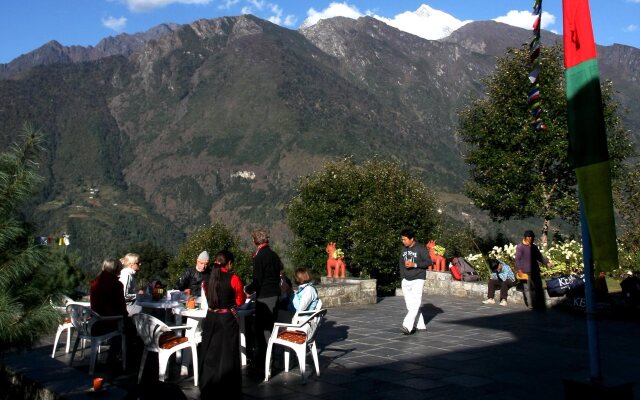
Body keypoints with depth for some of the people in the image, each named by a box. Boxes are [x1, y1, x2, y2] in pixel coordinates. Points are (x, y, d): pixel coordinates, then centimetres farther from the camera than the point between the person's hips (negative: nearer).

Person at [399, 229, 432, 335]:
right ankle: (420, 325, 16)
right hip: (406, 281, 6)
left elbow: (429, 262, -11)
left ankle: (407, 326, -21)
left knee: (415, 303, -15)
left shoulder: (421, 248, -8)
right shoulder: (404, 249, 10)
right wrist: (402, 277, 12)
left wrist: (414, 265, -19)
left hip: (418, 279, -6)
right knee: (409, 304, 6)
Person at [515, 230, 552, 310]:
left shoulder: (534, 247, 17)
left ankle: (540, 305, 13)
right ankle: (530, 305, 1)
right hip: (525, 272, -6)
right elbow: (517, 259, -9)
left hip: (535, 271, 7)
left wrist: (547, 262, 6)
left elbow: (540, 256, 22)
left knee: (538, 287, 7)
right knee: (528, 288, -4)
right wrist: (519, 270, -19)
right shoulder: (520, 247, -3)